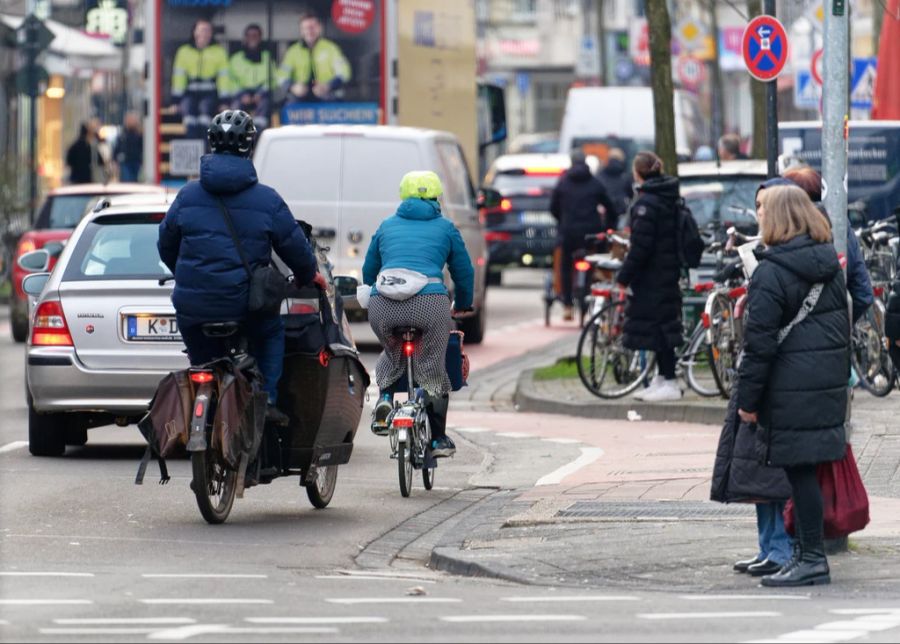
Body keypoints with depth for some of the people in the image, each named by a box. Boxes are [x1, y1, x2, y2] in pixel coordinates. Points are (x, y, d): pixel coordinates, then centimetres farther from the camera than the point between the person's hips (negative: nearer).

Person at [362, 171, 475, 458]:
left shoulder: (387, 226, 23)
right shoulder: (444, 227, 18)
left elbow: (368, 271, 30)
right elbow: (464, 271, 23)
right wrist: (463, 306, 40)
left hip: (383, 305, 2)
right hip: (430, 302, -2)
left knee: (392, 354, 29)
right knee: (433, 369, 10)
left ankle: (384, 398, 5)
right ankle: (438, 439, 12)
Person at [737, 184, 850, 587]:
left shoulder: (771, 273, -13)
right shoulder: (830, 267, 11)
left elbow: (760, 343, -15)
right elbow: (844, 327, 17)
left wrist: (748, 399, -10)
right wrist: (840, 378, 24)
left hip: (790, 392, -8)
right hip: (829, 387, 8)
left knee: (799, 471, -3)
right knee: (807, 472, 13)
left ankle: (812, 558, -2)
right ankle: (809, 552, 19)